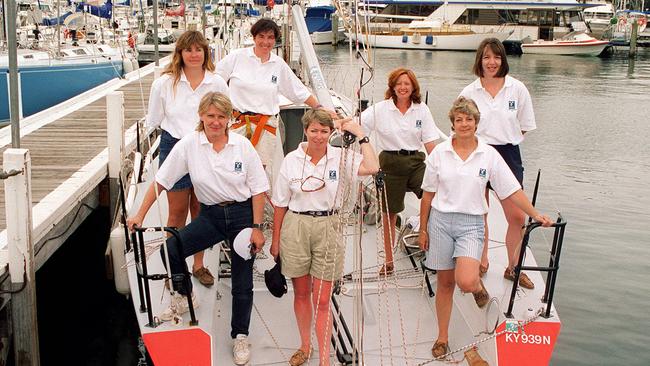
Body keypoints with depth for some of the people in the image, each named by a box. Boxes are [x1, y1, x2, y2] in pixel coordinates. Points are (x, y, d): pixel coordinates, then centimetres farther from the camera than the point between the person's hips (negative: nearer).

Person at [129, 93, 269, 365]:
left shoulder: (242, 145, -8)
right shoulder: (189, 144, -7)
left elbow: (258, 189, -3)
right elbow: (161, 181, -4)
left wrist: (256, 228, -7)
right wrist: (140, 215, -6)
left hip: (242, 213, -1)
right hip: (210, 215, 1)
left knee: (242, 283, 3)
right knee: (171, 249, -21)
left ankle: (240, 337, 24)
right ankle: (184, 297, 8)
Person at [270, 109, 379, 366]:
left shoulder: (339, 157, -4)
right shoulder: (292, 160, -1)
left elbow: (371, 168, -23)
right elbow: (281, 204, 4)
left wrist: (360, 134, -16)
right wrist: (275, 240, 7)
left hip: (327, 228, -1)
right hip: (296, 227, 1)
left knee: (322, 300, 1)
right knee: (301, 294, 15)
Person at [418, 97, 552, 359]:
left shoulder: (489, 155, 0)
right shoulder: (439, 153, 1)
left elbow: (512, 191, 1)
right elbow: (428, 194, 6)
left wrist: (536, 215, -8)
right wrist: (423, 229, 6)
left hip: (471, 224, -1)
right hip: (440, 221, 1)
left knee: (465, 282, -21)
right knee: (445, 282, 8)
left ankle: (478, 286, 18)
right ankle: (442, 337, 24)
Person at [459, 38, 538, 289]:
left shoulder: (517, 89, 0)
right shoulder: (469, 93, 0)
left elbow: (525, 127, 8)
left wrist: (506, 140, 2)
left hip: (508, 154, 0)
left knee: (517, 216, -2)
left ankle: (513, 267, 16)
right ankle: (482, 262, 29)